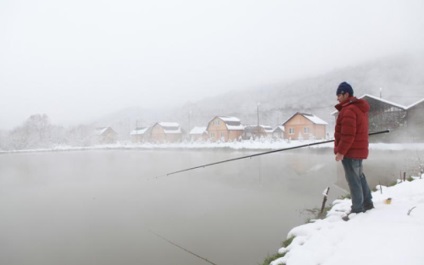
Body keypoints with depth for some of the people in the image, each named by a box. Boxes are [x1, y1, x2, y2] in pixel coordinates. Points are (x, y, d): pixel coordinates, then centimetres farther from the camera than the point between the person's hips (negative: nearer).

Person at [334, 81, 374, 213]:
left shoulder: (349, 110, -19)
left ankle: (357, 209, 4)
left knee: (353, 179, -3)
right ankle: (367, 203, 29)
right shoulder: (359, 108, 15)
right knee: (359, 177, 19)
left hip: (350, 152, -10)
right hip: (359, 150, 10)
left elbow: (348, 135, -24)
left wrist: (341, 151, -21)